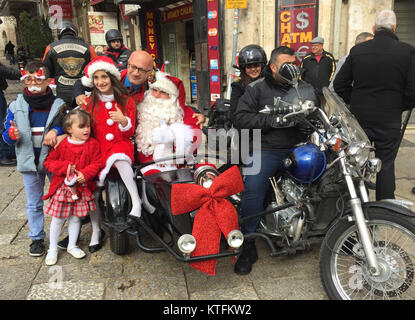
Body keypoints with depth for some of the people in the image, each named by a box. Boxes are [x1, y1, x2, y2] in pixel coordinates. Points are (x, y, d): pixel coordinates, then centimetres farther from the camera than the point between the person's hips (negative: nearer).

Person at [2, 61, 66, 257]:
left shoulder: (58, 105, -3)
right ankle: (37, 238, 27)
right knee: (34, 203, 13)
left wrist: (56, 131, -22)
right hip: (29, 161, 2)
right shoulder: (16, 106, 2)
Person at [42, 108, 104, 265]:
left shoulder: (92, 144, -4)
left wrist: (85, 174, -21)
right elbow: (48, 162, -3)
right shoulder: (61, 144, -6)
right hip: (62, 186, -1)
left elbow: (97, 163, -6)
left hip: (82, 187, 1)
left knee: (75, 217, 12)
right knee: (57, 218, 8)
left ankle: (72, 246, 32)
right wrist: (65, 167, -17)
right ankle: (52, 249, 24)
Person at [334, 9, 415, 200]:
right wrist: (399, 107, 8)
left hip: (359, 118, 2)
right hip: (389, 121, -2)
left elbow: (339, 84, 3)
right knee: (386, 166, 10)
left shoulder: (357, 50, -1)